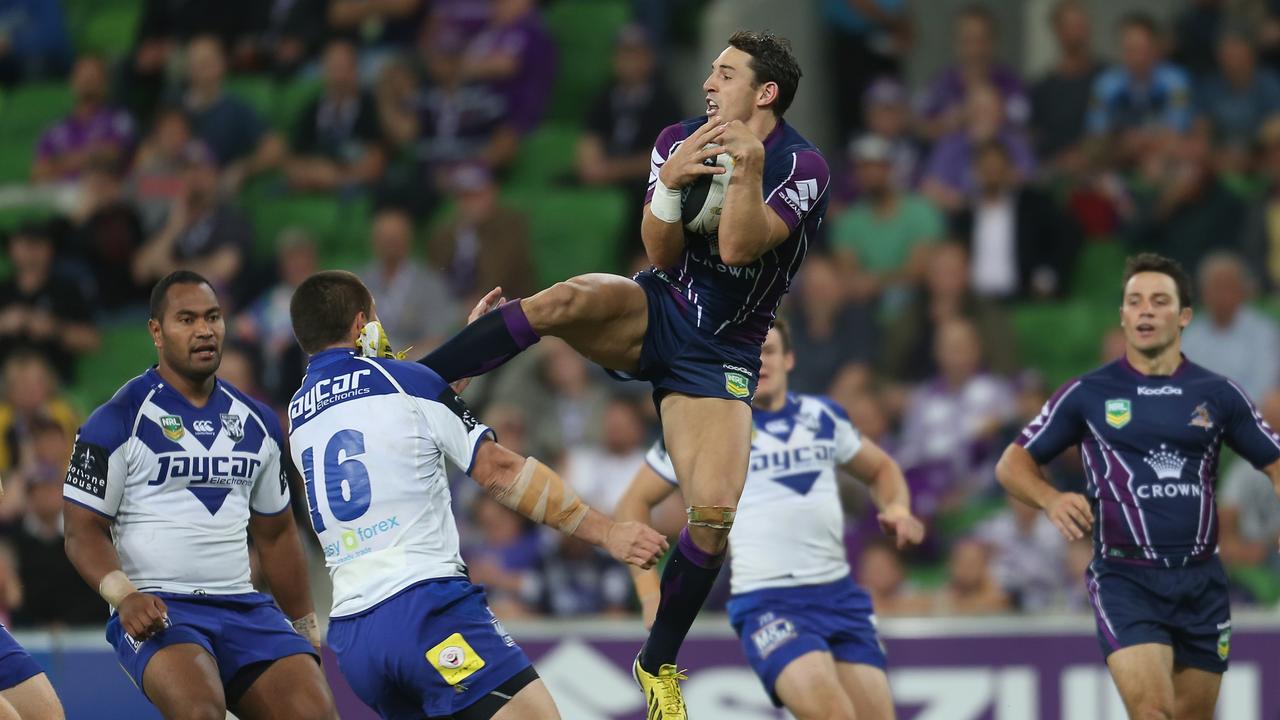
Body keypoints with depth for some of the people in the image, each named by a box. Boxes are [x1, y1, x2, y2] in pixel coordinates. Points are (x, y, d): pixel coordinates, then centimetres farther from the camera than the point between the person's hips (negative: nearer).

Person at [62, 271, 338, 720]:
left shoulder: (257, 423, 16)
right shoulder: (119, 421, -2)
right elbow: (84, 531, -3)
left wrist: (305, 630, 24)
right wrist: (124, 595, -21)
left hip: (243, 607, 6)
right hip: (154, 610, -6)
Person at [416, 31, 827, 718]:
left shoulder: (803, 167, -12)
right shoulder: (682, 140, -1)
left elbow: (738, 248, -24)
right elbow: (663, 256, -7)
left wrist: (749, 170, -37)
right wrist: (670, 185, -25)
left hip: (720, 355, -2)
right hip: (654, 312, 2)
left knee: (714, 518, -15)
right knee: (562, 300, -33)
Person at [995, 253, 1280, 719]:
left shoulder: (1218, 395, 7)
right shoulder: (1087, 394, 3)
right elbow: (1013, 464, 8)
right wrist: (1051, 499, -14)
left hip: (1201, 580, 3)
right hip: (1125, 578, -3)